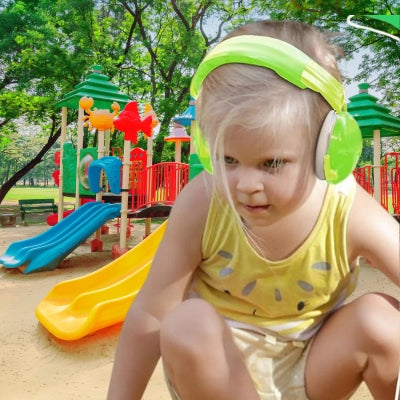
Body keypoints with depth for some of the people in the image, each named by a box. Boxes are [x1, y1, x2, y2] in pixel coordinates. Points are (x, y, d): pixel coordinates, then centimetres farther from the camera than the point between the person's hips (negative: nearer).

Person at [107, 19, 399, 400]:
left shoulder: (351, 215, -26)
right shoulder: (202, 203, -27)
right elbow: (150, 314, -19)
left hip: (310, 368, 1)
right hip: (223, 365, 0)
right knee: (187, 325, -31)